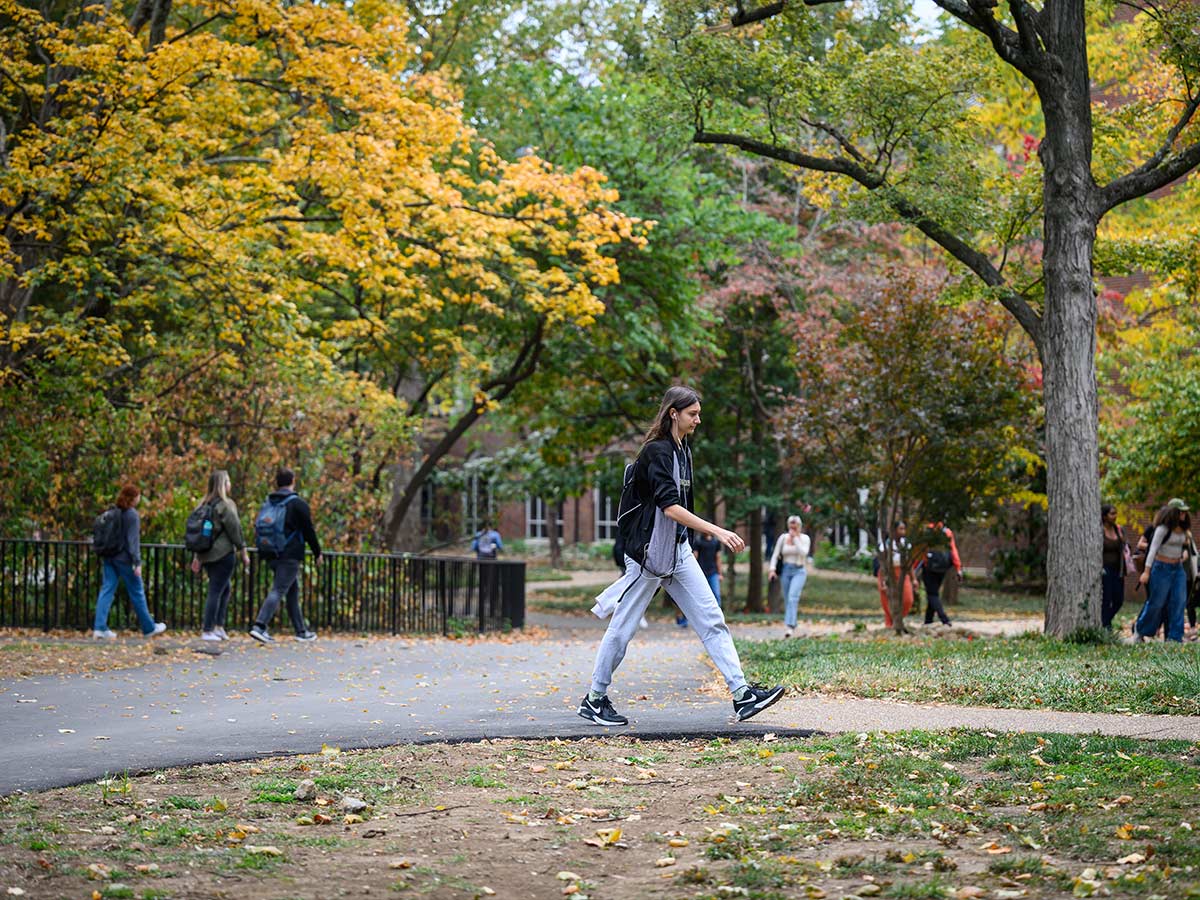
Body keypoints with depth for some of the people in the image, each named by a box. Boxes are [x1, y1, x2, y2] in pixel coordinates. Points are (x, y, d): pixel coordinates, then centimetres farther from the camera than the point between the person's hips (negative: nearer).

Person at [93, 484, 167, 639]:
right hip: (124, 559, -6)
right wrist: (137, 562, -15)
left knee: (107, 591, 3)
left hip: (108, 557, 6)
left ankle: (99, 627, -7)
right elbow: (133, 540, -15)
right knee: (137, 592, 6)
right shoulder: (132, 514, -12)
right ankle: (149, 628, 17)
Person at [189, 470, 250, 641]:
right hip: (224, 554, -8)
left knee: (225, 587, 19)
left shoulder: (206, 505, 12)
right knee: (216, 591, -4)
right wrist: (243, 551, -2)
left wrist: (197, 556, 20)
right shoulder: (225, 505, -12)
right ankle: (208, 630, -4)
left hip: (207, 554, 8)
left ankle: (219, 626, 15)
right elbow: (235, 530, -11)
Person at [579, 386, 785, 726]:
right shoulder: (657, 452, -17)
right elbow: (670, 506, -26)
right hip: (648, 550, -9)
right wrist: (717, 532, -31)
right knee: (623, 627, 1)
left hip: (678, 551, 9)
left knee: (711, 620, -1)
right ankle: (594, 700, 13)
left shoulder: (682, 449, 12)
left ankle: (743, 695, -5)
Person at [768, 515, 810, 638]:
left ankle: (789, 626, -32)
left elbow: (803, 553, -19)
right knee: (787, 600, 7)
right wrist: (772, 569, -9)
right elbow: (775, 555, 4)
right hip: (786, 570, 4)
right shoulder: (783, 537, 4)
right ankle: (791, 625, 20)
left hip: (799, 571, -4)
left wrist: (795, 538, -16)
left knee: (793, 597, -22)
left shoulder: (805, 538, -1)